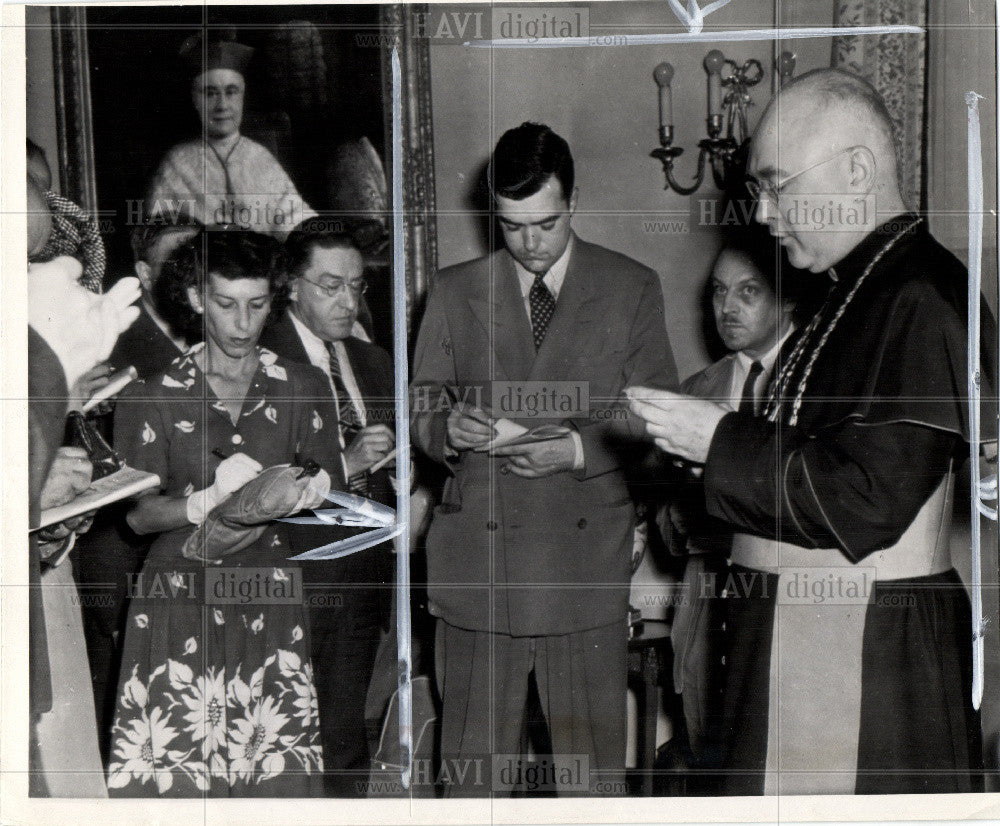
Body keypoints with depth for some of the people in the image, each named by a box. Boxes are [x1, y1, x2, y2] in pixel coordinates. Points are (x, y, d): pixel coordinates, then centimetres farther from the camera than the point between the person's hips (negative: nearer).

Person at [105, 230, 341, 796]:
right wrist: (209, 502, -18)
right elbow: (137, 514, 0)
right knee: (174, 769, -9)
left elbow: (332, 493, 10)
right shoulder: (153, 398, 5)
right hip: (179, 596, -1)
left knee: (276, 769, -6)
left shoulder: (304, 389, 11)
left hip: (271, 601, 1)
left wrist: (305, 492, -13)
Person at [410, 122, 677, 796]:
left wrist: (577, 449, -14)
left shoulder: (633, 289, 6)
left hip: (587, 561, -1)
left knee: (595, 765, 4)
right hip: (476, 558, 1)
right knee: (471, 758, 5)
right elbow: (420, 409, 12)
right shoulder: (455, 291, 10)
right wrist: (449, 428, -11)